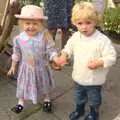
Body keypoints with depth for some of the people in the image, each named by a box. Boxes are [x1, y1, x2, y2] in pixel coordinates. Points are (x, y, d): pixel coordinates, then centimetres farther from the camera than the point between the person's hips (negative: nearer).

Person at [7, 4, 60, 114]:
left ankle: (47, 100, 47)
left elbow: (51, 50, -17)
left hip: (41, 68, -1)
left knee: (44, 85, 22)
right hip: (26, 68, 1)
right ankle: (21, 103, 41)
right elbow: (16, 54, -1)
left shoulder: (45, 37, -22)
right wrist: (13, 66, 7)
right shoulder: (19, 38, -15)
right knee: (23, 85, 17)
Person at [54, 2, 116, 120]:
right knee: (78, 97, 28)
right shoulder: (75, 37, -9)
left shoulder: (102, 40, -25)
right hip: (78, 77, 5)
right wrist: (64, 55, -12)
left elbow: (111, 57, -22)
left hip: (94, 80, -4)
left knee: (94, 99, 21)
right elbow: (68, 47, 8)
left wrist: (99, 63, -36)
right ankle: (79, 109, 55)